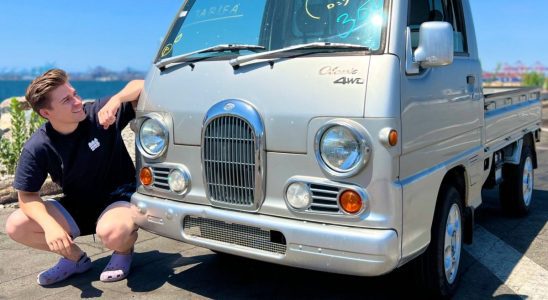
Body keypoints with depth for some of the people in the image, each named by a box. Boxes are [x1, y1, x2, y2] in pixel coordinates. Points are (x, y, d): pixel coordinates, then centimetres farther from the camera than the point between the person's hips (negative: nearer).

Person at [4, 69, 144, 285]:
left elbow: (142, 87, -19)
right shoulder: (37, 148, -14)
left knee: (112, 232, -38)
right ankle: (75, 258, 11)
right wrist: (50, 226, -26)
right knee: (16, 226, -13)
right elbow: (27, 195, -8)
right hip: (76, 208, 4)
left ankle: (124, 250, 2)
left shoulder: (100, 114, -17)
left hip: (120, 198, -3)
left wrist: (116, 99, -39)